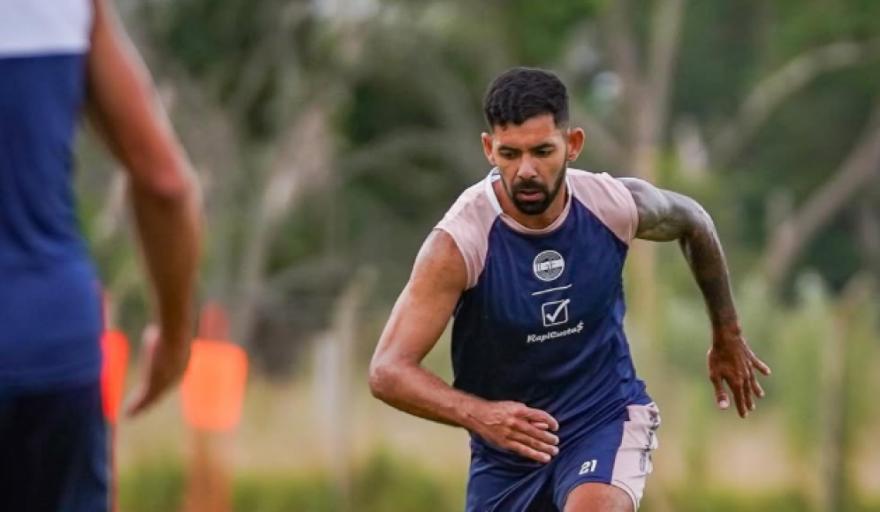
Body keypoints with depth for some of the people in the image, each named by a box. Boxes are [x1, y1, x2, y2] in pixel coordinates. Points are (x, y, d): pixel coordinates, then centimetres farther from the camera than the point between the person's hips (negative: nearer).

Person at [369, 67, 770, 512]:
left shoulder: (617, 205, -15)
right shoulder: (460, 243, -25)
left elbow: (693, 222, 10)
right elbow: (388, 371, -29)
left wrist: (727, 337, 19)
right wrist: (478, 415, -46)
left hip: (608, 416, 0)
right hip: (506, 442, 0)